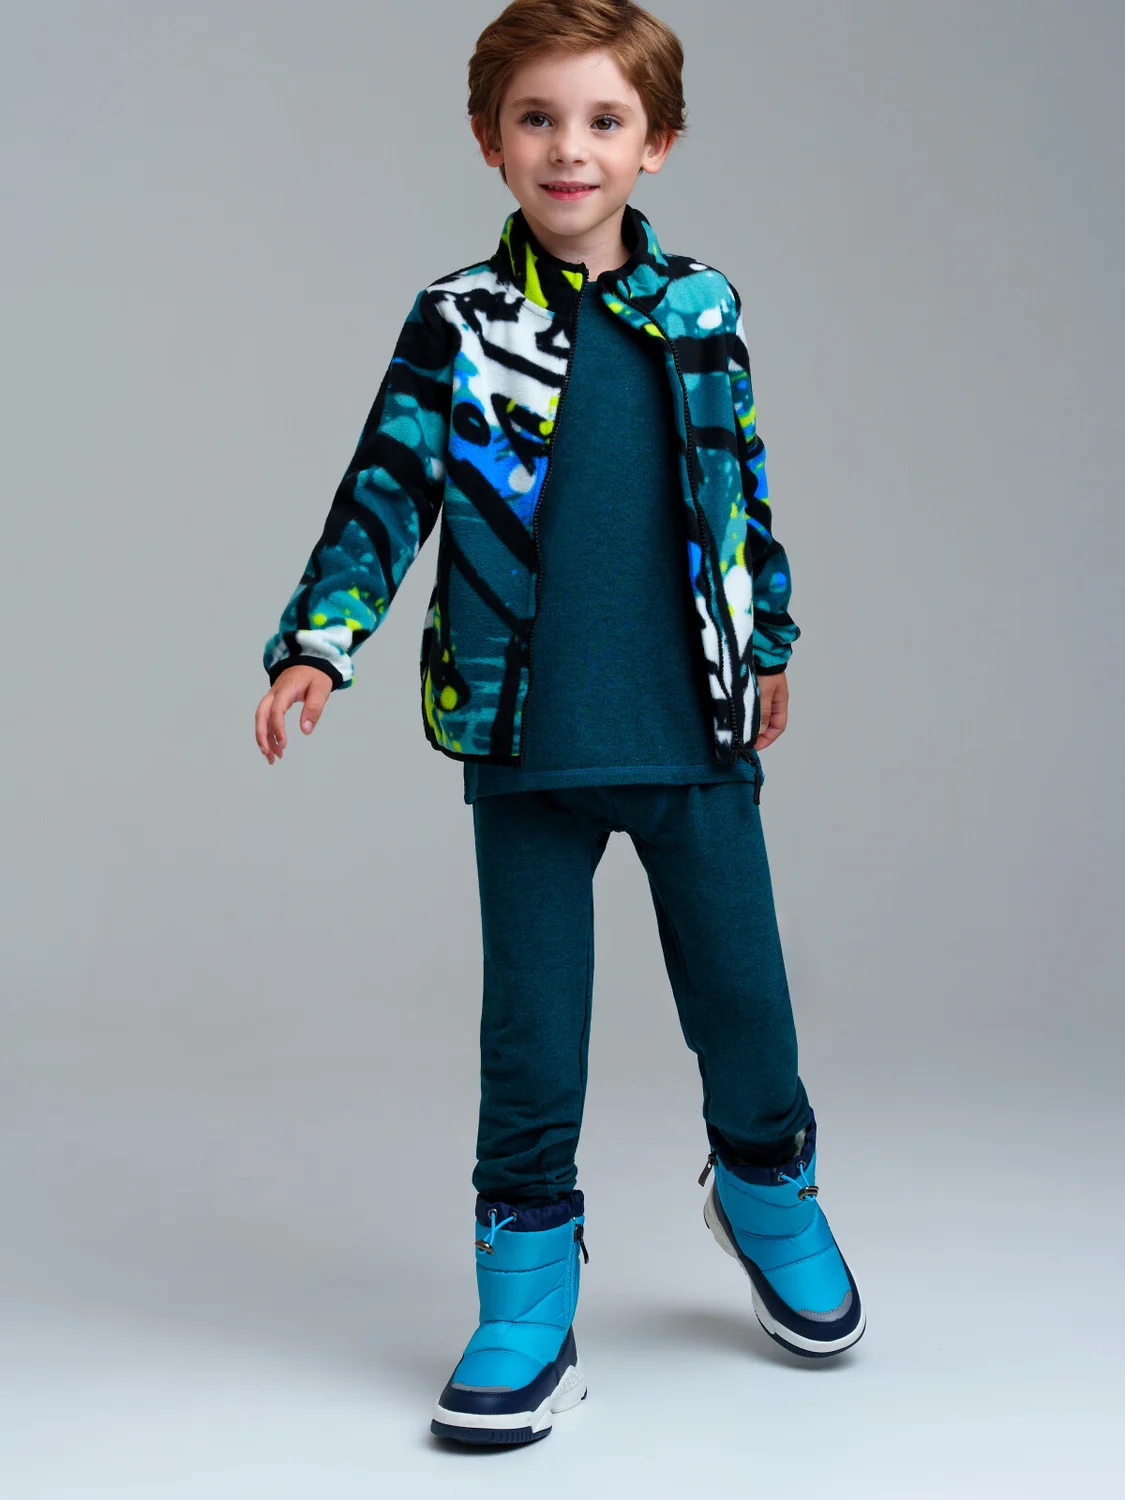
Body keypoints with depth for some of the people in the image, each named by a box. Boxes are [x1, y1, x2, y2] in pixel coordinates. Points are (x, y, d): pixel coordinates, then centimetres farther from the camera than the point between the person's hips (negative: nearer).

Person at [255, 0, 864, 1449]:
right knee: (531, 1034, 5)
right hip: (527, 744, -1)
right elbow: (385, 491, -3)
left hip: (696, 734, 2)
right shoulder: (457, 323, -1)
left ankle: (767, 1186, 41)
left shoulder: (702, 308, 5)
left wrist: (770, 646, 23)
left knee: (741, 995, 12)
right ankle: (527, 1305, 19)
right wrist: (317, 643, -15)